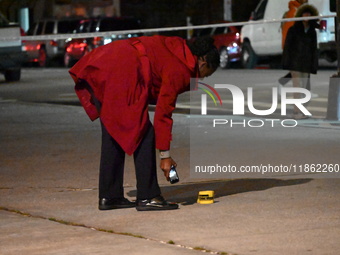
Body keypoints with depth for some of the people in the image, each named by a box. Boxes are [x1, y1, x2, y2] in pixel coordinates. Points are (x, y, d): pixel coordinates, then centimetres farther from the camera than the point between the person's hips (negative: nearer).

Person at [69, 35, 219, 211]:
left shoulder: (175, 50, 20)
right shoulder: (179, 70, -5)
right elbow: (163, 113, -7)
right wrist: (165, 155, -3)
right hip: (119, 76, -10)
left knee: (112, 135, 15)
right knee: (142, 134, -3)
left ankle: (108, 197, 18)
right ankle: (147, 197, -4)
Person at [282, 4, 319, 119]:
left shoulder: (312, 32, 12)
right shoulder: (293, 30, 1)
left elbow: (314, 49, 13)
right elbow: (287, 46, -2)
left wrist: (313, 65, 6)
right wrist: (286, 62, -10)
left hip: (306, 63, 5)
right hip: (295, 62, -5)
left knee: (303, 88, 4)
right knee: (298, 87, -12)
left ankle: (299, 111, 7)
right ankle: (297, 111, -15)